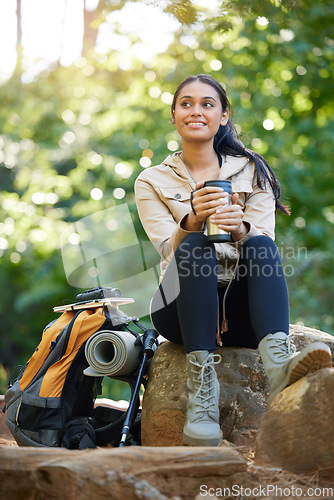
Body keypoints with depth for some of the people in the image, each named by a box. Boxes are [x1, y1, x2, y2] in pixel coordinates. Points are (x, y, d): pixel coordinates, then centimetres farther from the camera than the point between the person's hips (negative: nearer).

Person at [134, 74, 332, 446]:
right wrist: (193, 221, -28)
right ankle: (201, 395, -44)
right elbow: (169, 248, -6)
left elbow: (264, 244, -2)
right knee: (195, 246, -30)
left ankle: (278, 365, -54)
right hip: (183, 311, -1)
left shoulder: (252, 171, 13)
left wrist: (241, 230, -26)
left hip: (240, 310, 1)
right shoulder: (152, 182, 11)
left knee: (261, 244, -28)